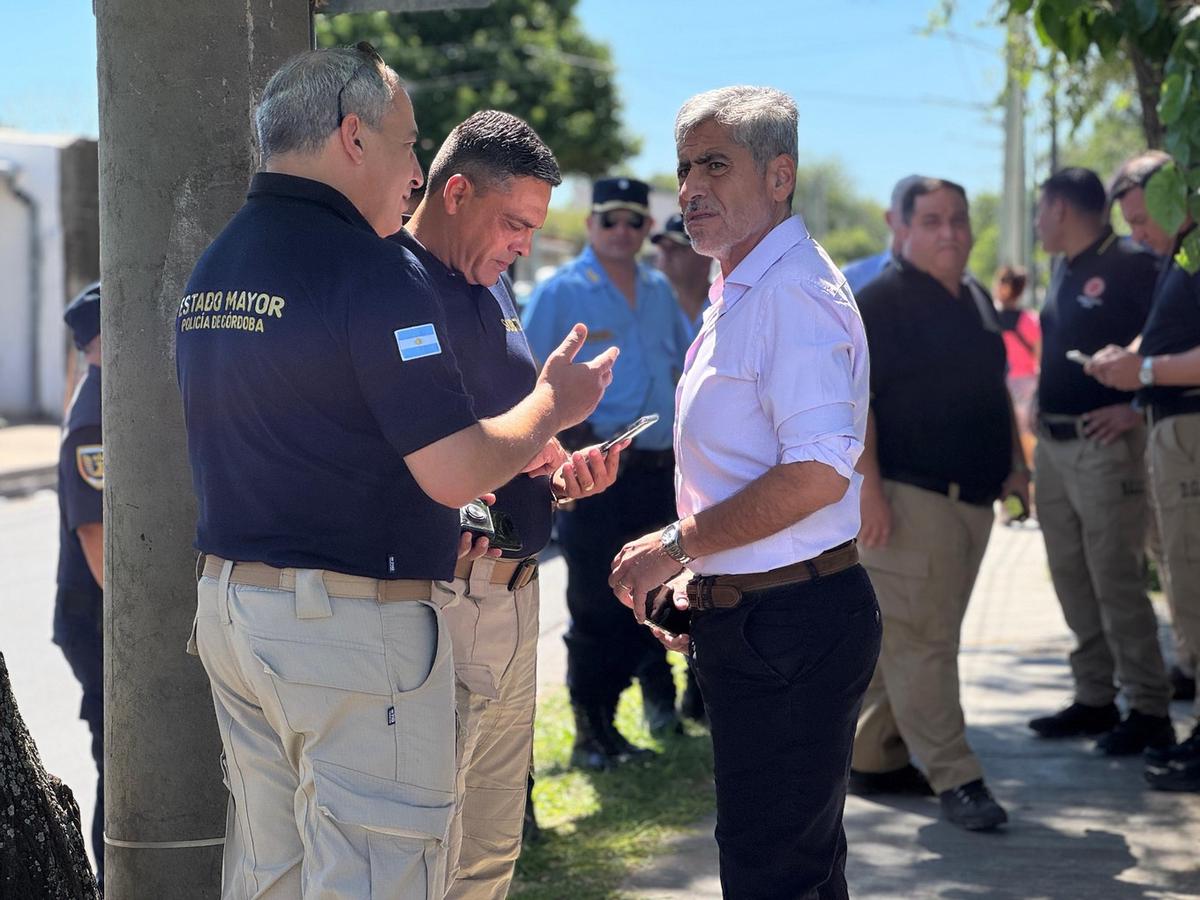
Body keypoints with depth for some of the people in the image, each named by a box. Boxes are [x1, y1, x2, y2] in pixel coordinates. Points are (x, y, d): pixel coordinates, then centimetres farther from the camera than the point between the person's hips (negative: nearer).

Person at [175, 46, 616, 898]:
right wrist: (552, 404, -1)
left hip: (228, 601, 9)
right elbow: (454, 473, -19)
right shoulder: (374, 271, -16)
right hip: (353, 629, -9)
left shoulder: (211, 268, 11)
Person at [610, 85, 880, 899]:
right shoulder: (741, 293, 17)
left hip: (789, 620, -11)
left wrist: (678, 545, -18)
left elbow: (817, 473, -26)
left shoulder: (794, 290, -17)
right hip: (754, 615, 11)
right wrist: (702, 583, 19)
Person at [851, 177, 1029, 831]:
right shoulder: (878, 303, -10)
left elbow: (995, 388, 27)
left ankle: (875, 759, 21)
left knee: (909, 638, 12)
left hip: (973, 499, 8)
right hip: (909, 499, -8)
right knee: (919, 638, -7)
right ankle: (954, 778, -7)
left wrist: (1013, 461, 19)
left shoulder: (976, 301, 17)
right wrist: (868, 488, -22)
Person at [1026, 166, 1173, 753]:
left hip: (1104, 443, -9)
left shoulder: (1131, 266, -12)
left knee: (1116, 581, -9)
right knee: (1072, 579, 11)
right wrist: (1041, 409, 14)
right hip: (1053, 443, 9)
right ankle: (1094, 699, 19)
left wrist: (1136, 406, -20)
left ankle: (1149, 710, -4)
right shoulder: (1064, 270, 15)